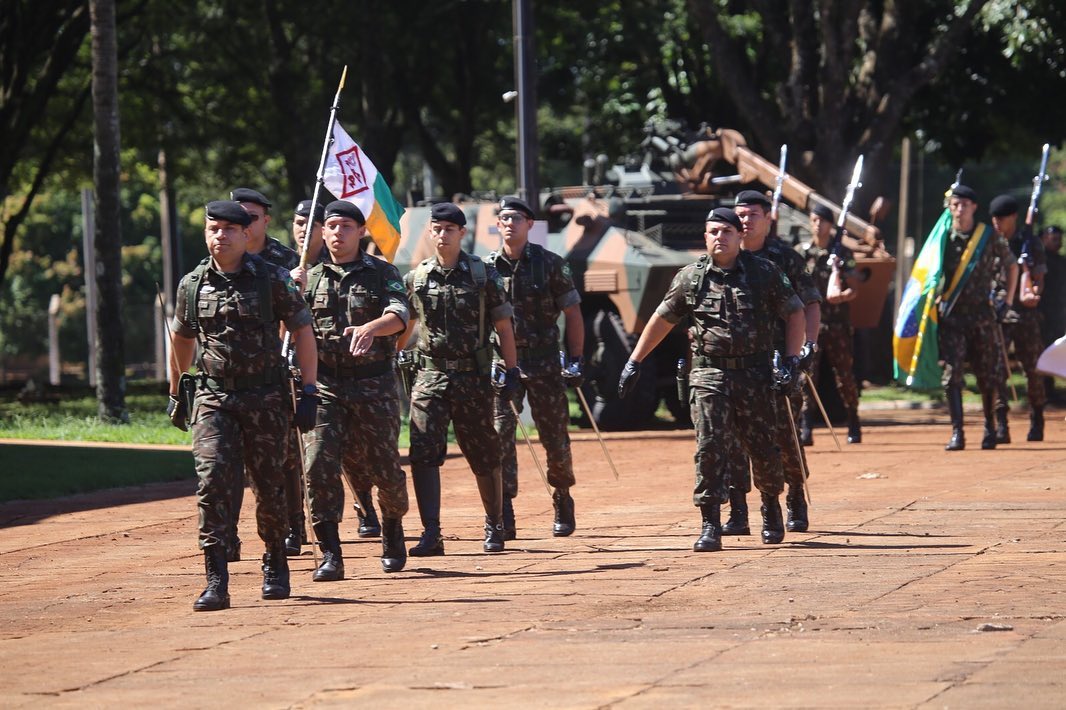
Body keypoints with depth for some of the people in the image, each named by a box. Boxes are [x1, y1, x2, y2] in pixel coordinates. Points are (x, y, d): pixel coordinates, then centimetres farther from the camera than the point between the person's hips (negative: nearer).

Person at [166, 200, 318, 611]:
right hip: (213, 399, 1)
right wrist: (176, 394, 26)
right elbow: (182, 341, 21)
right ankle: (216, 581, -18)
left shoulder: (272, 280, -4)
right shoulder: (192, 285, 6)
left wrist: (309, 393, -5)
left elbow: (303, 334, 0)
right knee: (213, 480, -15)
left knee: (270, 488, 7)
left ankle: (276, 566, 31)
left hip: (266, 401, -1)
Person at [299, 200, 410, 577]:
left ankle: (393, 528, 35)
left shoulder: (382, 273, 3)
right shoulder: (309, 278, 11)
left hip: (373, 382, -1)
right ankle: (330, 555, -11)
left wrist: (370, 327, -37)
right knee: (320, 464, -13)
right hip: (324, 383, 1)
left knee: (385, 466, 5)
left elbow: (399, 315, -15)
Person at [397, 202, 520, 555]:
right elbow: (404, 326, 16)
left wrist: (511, 370, -1)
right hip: (430, 376, 2)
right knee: (423, 453, -12)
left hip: (473, 377, -1)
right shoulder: (416, 278, 6)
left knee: (484, 456, 7)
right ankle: (431, 535, -12)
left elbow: (503, 326, 3)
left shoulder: (483, 274, 0)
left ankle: (495, 526, 25)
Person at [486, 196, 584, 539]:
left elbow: (572, 314, 3)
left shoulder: (550, 264, 1)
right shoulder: (488, 267, 5)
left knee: (555, 438, 5)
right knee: (500, 433, -12)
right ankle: (504, 517, -13)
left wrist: (575, 360, -2)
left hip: (544, 361, -1)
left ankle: (563, 499, 29)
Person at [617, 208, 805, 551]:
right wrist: (634, 363, 14)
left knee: (764, 447, 7)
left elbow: (794, 313, 6)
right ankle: (711, 526, -9)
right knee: (711, 448, -11)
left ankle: (771, 504, 35)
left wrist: (792, 360, -4)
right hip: (709, 375, 0)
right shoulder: (690, 278, 4)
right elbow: (662, 320, 14)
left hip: (755, 375, 0)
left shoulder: (765, 272, 1)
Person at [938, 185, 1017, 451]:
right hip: (951, 316, -1)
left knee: (988, 374, 6)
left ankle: (990, 428, 24)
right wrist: (935, 297, -2)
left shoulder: (990, 237, 2)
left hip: (982, 312, 1)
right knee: (951, 373, -11)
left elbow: (1011, 265, 14)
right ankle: (957, 433, -10)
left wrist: (1008, 300, 9)